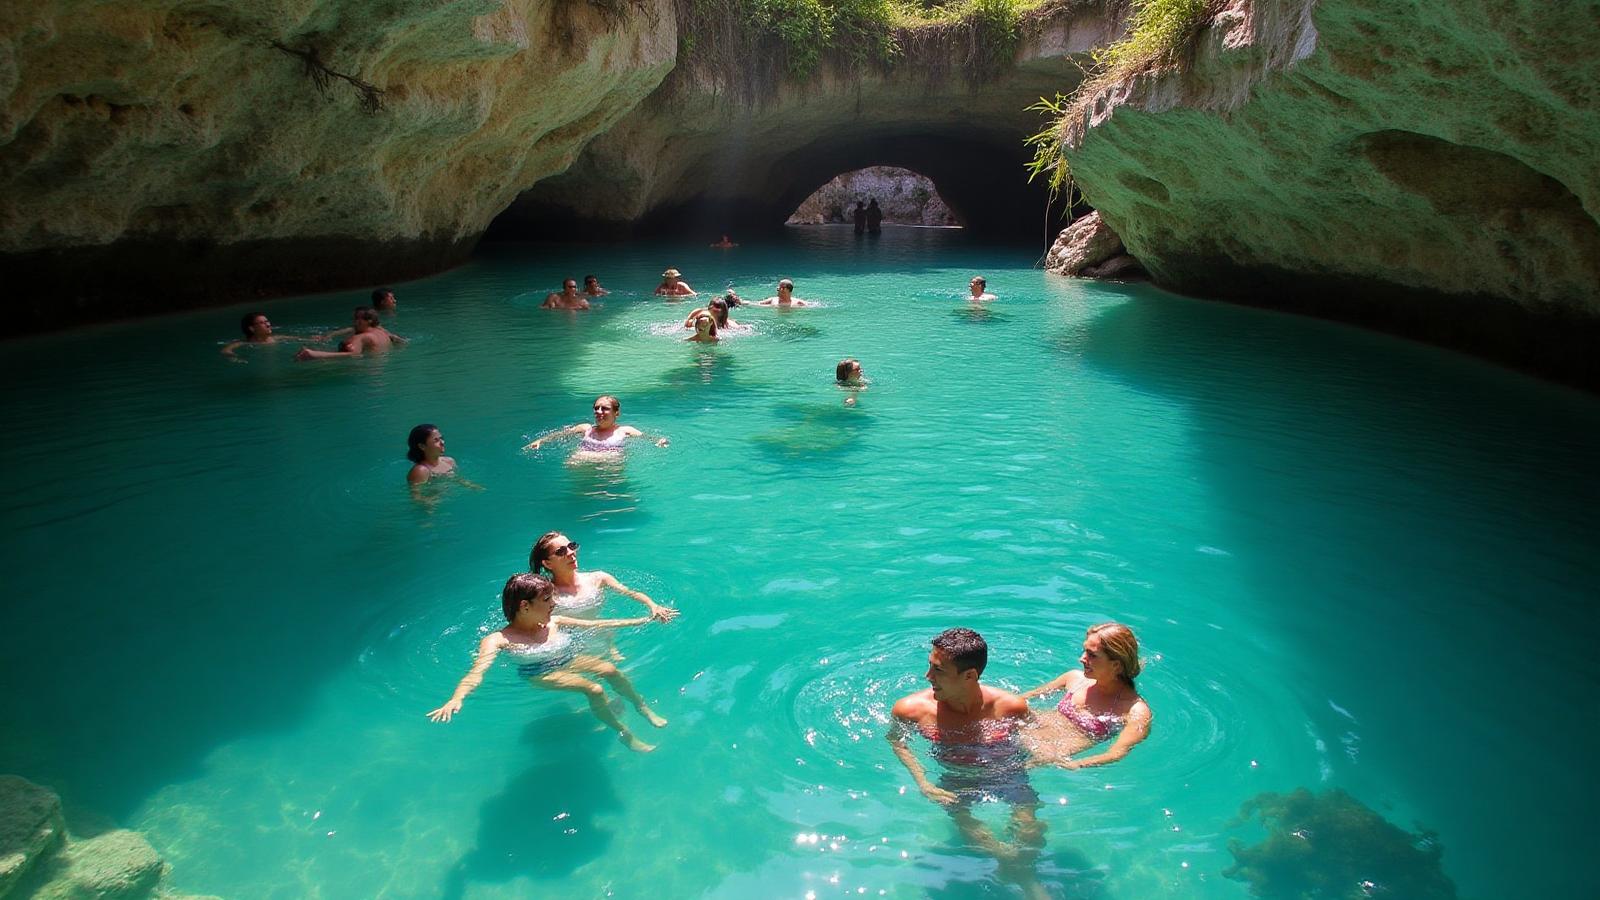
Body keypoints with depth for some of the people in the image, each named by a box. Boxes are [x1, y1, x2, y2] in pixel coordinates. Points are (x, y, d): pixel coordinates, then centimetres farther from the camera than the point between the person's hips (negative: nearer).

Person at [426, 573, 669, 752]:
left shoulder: (554, 623, 1)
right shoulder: (499, 640, -14)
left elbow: (598, 624, 5)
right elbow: (478, 671, -28)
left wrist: (644, 620, 4)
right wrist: (455, 700, -49)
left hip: (571, 659, 5)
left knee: (611, 670, -21)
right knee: (594, 690, -26)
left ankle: (642, 707, 4)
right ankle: (625, 735, -9)